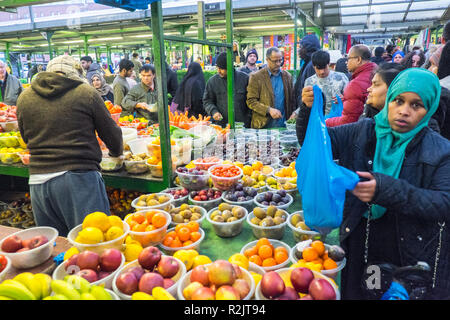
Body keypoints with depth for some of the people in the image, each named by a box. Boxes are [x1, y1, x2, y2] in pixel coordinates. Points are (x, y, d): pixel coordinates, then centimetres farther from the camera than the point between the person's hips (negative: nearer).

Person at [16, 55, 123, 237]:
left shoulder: (24, 97, 10)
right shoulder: (87, 93, -3)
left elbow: (27, 139, 20)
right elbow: (113, 136, 2)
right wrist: (116, 152, 23)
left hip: (38, 182, 5)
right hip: (79, 179, -4)